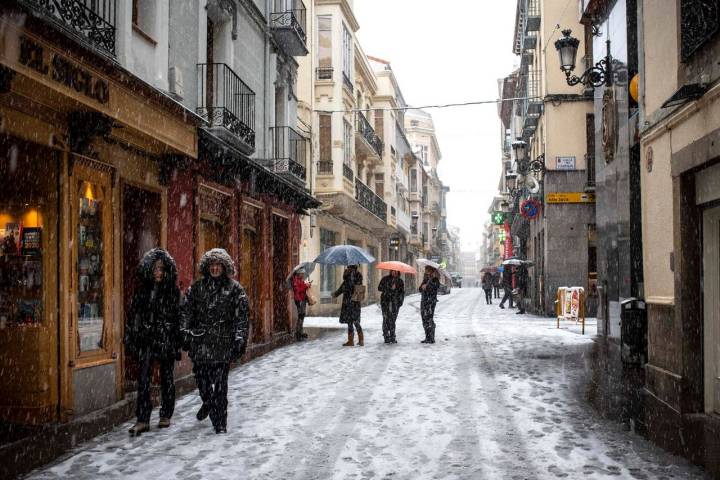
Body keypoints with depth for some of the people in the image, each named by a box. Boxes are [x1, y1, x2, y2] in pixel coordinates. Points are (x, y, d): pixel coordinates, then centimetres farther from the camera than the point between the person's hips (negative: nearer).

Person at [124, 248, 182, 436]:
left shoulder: (173, 290, 0)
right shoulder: (141, 289, 5)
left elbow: (178, 317, -1)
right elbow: (133, 315, 7)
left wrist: (178, 342, -6)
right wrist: (130, 339, 3)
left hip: (167, 339, -1)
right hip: (146, 339, 1)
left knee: (167, 378, 9)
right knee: (143, 379, -6)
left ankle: (166, 415, 22)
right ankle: (143, 420, -5)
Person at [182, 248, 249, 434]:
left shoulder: (234, 288, 1)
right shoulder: (197, 287, 10)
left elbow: (241, 316, -2)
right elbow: (187, 312, 11)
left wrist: (240, 340, -7)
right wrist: (186, 334, 5)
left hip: (223, 343, -3)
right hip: (200, 342, 3)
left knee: (220, 383, -5)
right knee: (201, 378, 11)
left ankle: (220, 422, 3)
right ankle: (207, 403, 42)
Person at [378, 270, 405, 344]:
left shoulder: (400, 281, 12)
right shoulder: (385, 279, 6)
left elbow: (402, 293, 14)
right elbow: (379, 288, -2)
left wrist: (400, 301, 1)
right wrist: (390, 288, -12)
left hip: (395, 302, 2)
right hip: (385, 301, -2)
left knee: (393, 320, -1)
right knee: (386, 319, -8)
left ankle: (392, 337, 6)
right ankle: (386, 337, -2)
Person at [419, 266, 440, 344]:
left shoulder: (435, 280, -5)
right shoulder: (425, 279, 18)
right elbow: (420, 289, 12)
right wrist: (422, 286, -8)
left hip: (431, 301, -8)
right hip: (424, 301, 8)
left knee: (429, 319, -11)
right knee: (425, 319, 9)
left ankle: (431, 338, -6)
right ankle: (427, 338, 17)